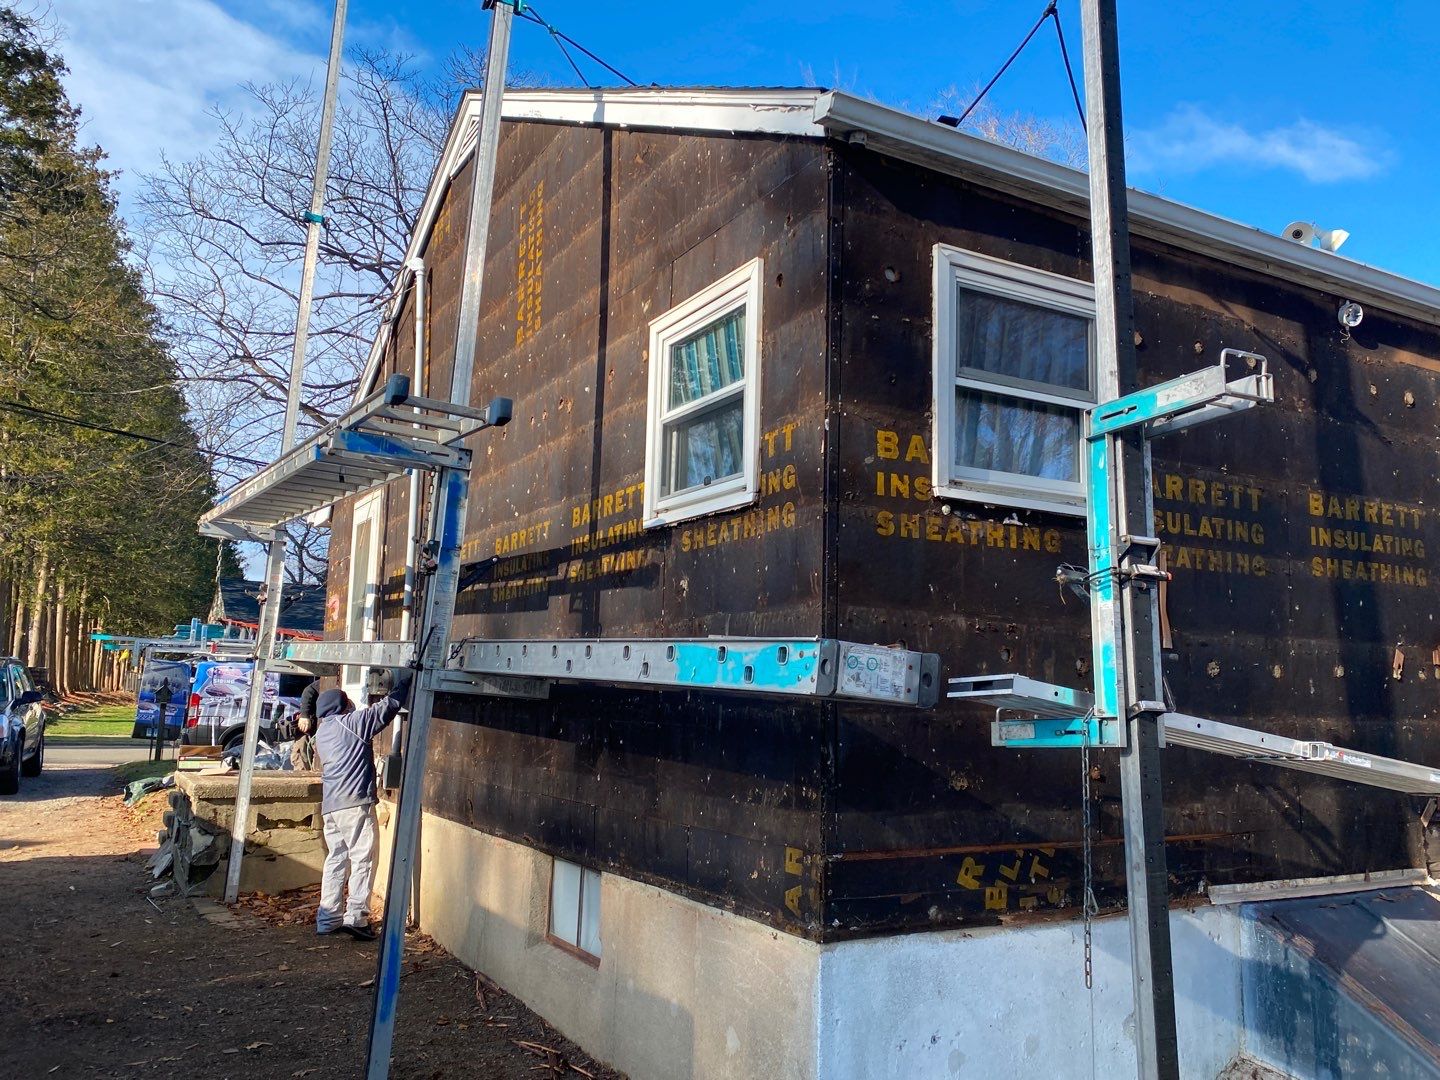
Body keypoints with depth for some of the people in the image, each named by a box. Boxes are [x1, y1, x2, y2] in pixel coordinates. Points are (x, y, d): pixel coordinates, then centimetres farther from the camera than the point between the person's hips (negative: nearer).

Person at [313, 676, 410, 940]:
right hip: (355, 802, -8)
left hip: (330, 806, 8)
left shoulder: (321, 733, 20)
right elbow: (389, 706, -4)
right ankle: (356, 917, -9)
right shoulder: (352, 722, -3)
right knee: (363, 859, -4)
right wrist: (405, 683, 10)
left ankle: (328, 919, 14)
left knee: (336, 860, 12)